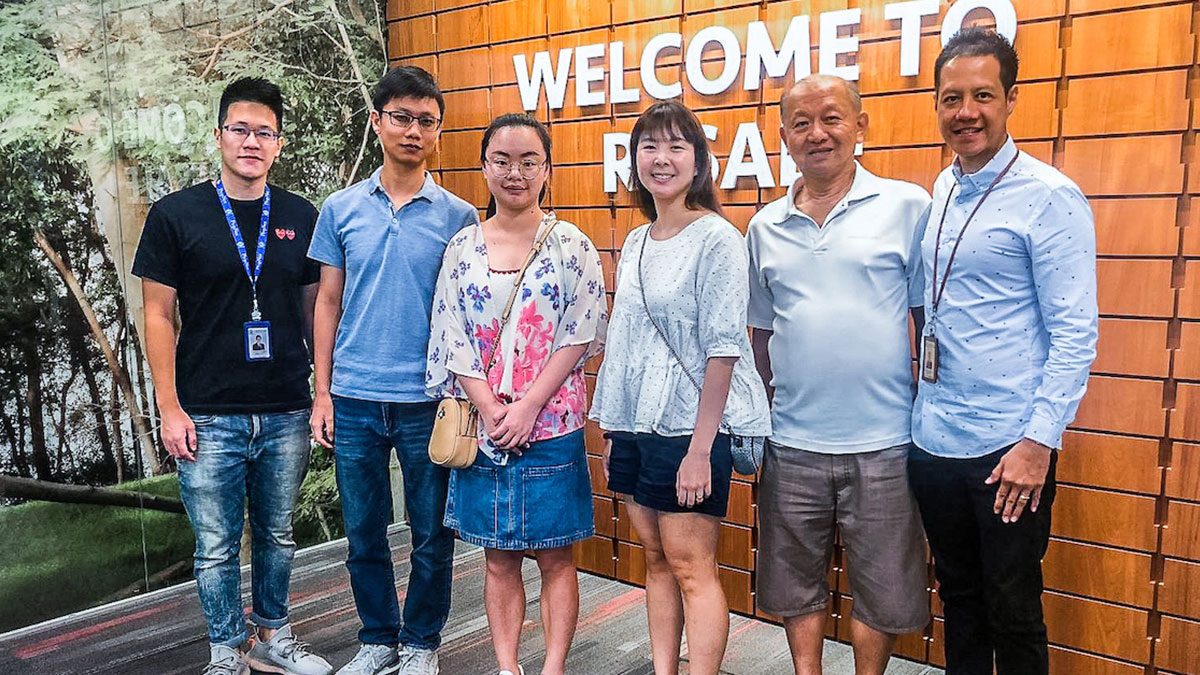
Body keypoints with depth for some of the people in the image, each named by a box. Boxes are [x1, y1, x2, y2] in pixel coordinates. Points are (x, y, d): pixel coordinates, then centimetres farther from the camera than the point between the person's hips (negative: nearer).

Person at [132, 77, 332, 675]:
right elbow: (159, 315, -2)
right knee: (217, 548, 8)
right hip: (210, 418, -2)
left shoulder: (301, 217, 5)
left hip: (287, 415, 2)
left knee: (278, 537, 16)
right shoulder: (175, 216, -2)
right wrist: (170, 409, -6)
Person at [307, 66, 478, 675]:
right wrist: (322, 393, 4)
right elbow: (328, 305, 8)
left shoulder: (458, 216, 0)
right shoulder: (341, 210, 5)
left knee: (432, 537, 8)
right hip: (354, 401, 2)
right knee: (364, 534, 13)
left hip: (428, 401, -1)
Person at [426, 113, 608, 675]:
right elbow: (453, 340, 2)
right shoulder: (462, 248, 5)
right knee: (499, 559, 12)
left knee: (555, 558, 7)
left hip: (550, 424, -2)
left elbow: (581, 336, -7)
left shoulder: (571, 246, -1)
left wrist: (527, 408, -13)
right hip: (481, 425, 3)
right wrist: (490, 410, -10)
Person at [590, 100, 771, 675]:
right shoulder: (634, 244, 12)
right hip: (634, 427, 7)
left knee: (691, 568, -1)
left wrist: (700, 448, -18)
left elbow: (723, 348, -14)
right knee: (657, 560, 14)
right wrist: (613, 432, 14)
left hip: (689, 430, -7)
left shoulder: (717, 239, -10)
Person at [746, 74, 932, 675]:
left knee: (881, 587, 11)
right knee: (796, 582, 16)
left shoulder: (907, 207, -3)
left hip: (882, 443, -3)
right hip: (792, 444, 3)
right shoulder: (765, 227, 8)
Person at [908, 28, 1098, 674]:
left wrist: (1039, 440, -17)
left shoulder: (1049, 197, -10)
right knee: (958, 602, 19)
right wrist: (921, 412, 10)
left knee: (1013, 617, 8)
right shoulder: (941, 193, 9)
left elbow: (1075, 332, -13)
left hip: (1007, 450, -6)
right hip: (933, 442, 6)